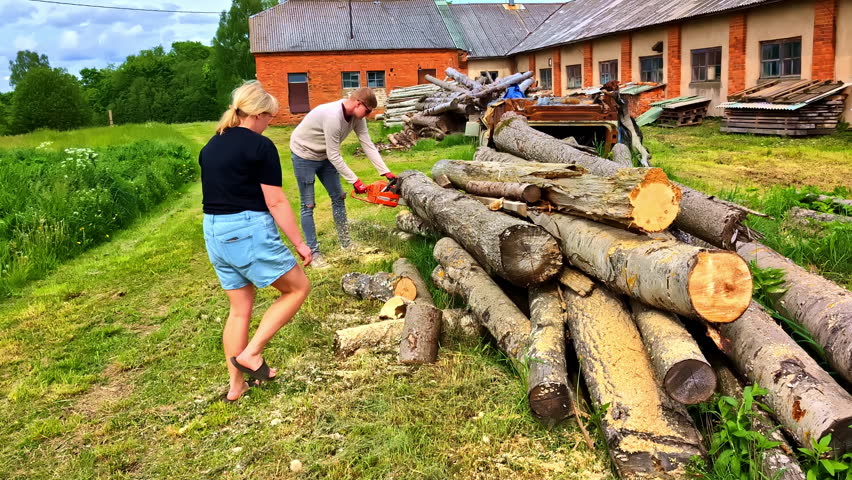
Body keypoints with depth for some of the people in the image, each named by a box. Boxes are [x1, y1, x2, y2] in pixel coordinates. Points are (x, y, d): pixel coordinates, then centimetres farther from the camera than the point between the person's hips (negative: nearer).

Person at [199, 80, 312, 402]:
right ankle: (251, 353, 2)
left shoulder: (210, 147, 12)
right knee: (298, 288, 9)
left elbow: (216, 192, 17)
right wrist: (300, 244, -7)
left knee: (240, 308, 18)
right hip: (249, 231, -8)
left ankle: (236, 386, 23)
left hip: (214, 233, 8)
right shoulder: (260, 146, -11)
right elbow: (275, 202, -13)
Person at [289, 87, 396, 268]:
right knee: (308, 205, -3)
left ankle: (346, 243, 22)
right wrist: (355, 181, -26)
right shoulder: (333, 116, -35)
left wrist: (386, 172, -15)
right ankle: (313, 253, 3)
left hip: (324, 156, 8)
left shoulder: (356, 116, -11)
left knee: (338, 197, 11)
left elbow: (368, 145, -10)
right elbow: (334, 156, -30)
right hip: (304, 155, -8)